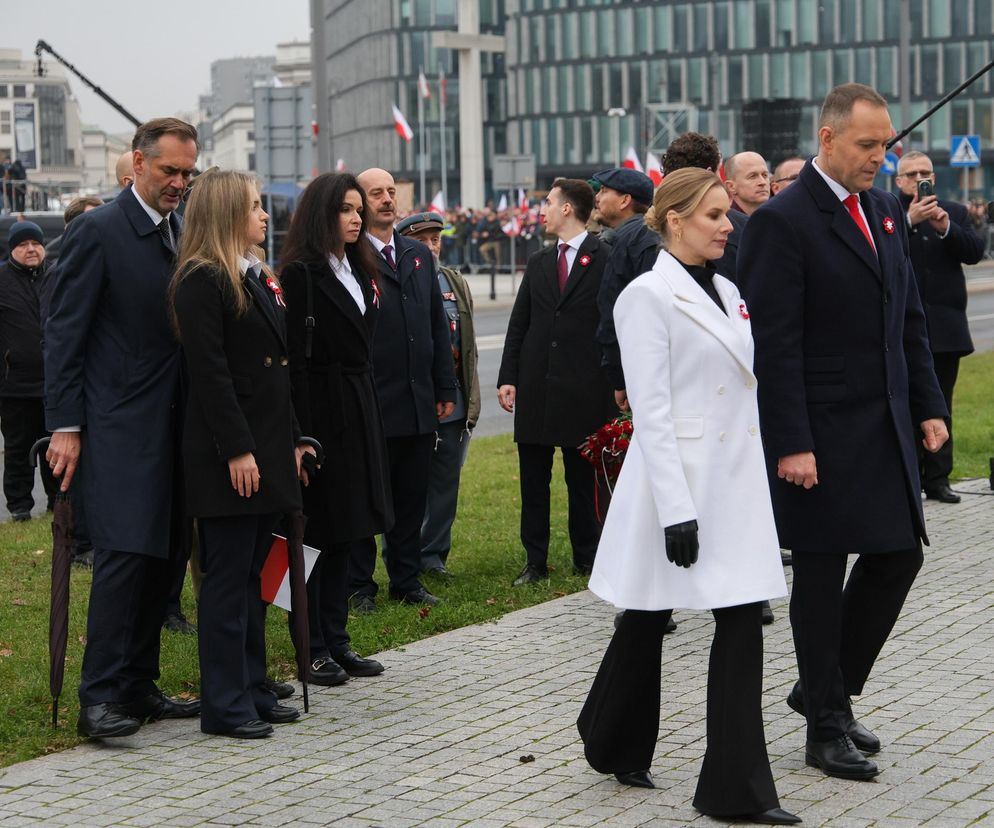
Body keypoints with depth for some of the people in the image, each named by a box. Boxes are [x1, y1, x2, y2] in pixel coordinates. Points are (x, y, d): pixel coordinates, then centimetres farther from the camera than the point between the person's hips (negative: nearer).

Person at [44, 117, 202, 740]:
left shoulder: (186, 234, 14)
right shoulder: (98, 232, -6)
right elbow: (64, 334, -8)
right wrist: (64, 426, -14)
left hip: (174, 426, 7)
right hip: (120, 425, -7)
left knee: (161, 560, 8)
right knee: (124, 554, -14)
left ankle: (139, 687, 16)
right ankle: (100, 697, -11)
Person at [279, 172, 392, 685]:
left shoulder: (358, 270, 14)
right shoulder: (302, 273, -11)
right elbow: (296, 358, -16)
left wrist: (368, 412, 12)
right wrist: (303, 436, -21)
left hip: (358, 409, 8)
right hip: (321, 411, -8)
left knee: (343, 532, 12)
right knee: (317, 532, -2)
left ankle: (336, 641, 19)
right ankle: (314, 650, 5)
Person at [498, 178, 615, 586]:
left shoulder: (605, 259, -4)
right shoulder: (538, 263, 13)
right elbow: (518, 325, 13)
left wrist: (615, 383, -9)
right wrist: (508, 378, 4)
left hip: (584, 389, -5)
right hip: (536, 386, 5)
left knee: (582, 480, 4)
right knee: (533, 481, 6)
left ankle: (586, 559, 15)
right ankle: (535, 561, 12)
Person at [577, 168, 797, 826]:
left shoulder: (725, 291, 12)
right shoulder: (649, 296, -11)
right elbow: (651, 411, -16)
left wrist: (761, 474, 16)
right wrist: (676, 511, -20)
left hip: (738, 480, 7)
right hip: (679, 481, -7)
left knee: (743, 620, 1)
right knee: (647, 620, 7)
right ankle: (614, 745, 27)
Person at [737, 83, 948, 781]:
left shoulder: (886, 211, 11)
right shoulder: (782, 222, -13)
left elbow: (909, 321, 16)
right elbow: (775, 345, -16)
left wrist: (929, 406, 9)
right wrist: (790, 444, -19)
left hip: (886, 426, 7)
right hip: (822, 434, -7)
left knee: (899, 555, 9)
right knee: (821, 573, 3)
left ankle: (828, 687, 27)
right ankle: (826, 728, 15)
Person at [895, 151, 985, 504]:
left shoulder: (954, 212, 12)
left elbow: (975, 251, -1)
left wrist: (946, 227, -15)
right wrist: (909, 221, -25)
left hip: (945, 327, 3)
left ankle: (938, 479, 11)